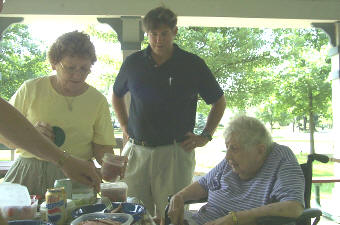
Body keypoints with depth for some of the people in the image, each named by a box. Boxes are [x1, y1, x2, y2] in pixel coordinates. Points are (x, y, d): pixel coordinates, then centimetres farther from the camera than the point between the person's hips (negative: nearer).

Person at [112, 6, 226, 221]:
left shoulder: (193, 64, -1)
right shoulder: (133, 62, 6)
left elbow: (219, 101, 10)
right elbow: (117, 95, 24)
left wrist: (205, 136, 2)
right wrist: (125, 127, 14)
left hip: (175, 153, -2)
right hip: (136, 152, 3)